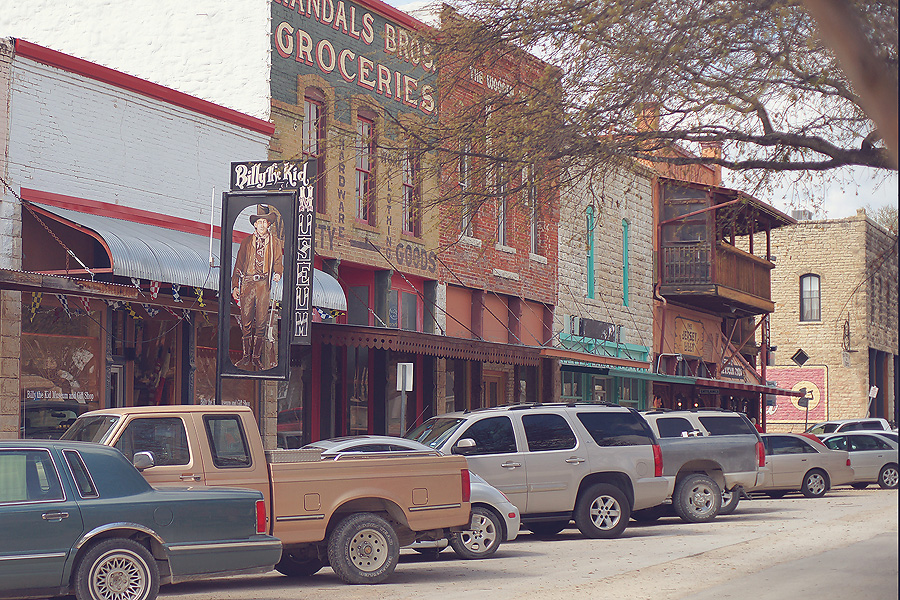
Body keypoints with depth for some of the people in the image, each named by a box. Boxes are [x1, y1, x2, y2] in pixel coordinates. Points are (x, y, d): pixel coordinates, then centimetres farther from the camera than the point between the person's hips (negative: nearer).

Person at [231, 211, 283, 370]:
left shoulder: (274, 243, 11)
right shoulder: (246, 242, 11)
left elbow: (278, 262, 14)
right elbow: (238, 264, 13)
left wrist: (278, 273, -9)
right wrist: (235, 286, 7)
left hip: (264, 284, -1)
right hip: (247, 283, 1)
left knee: (261, 322, -3)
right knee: (246, 322, -1)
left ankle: (257, 357, 4)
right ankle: (246, 356, 7)